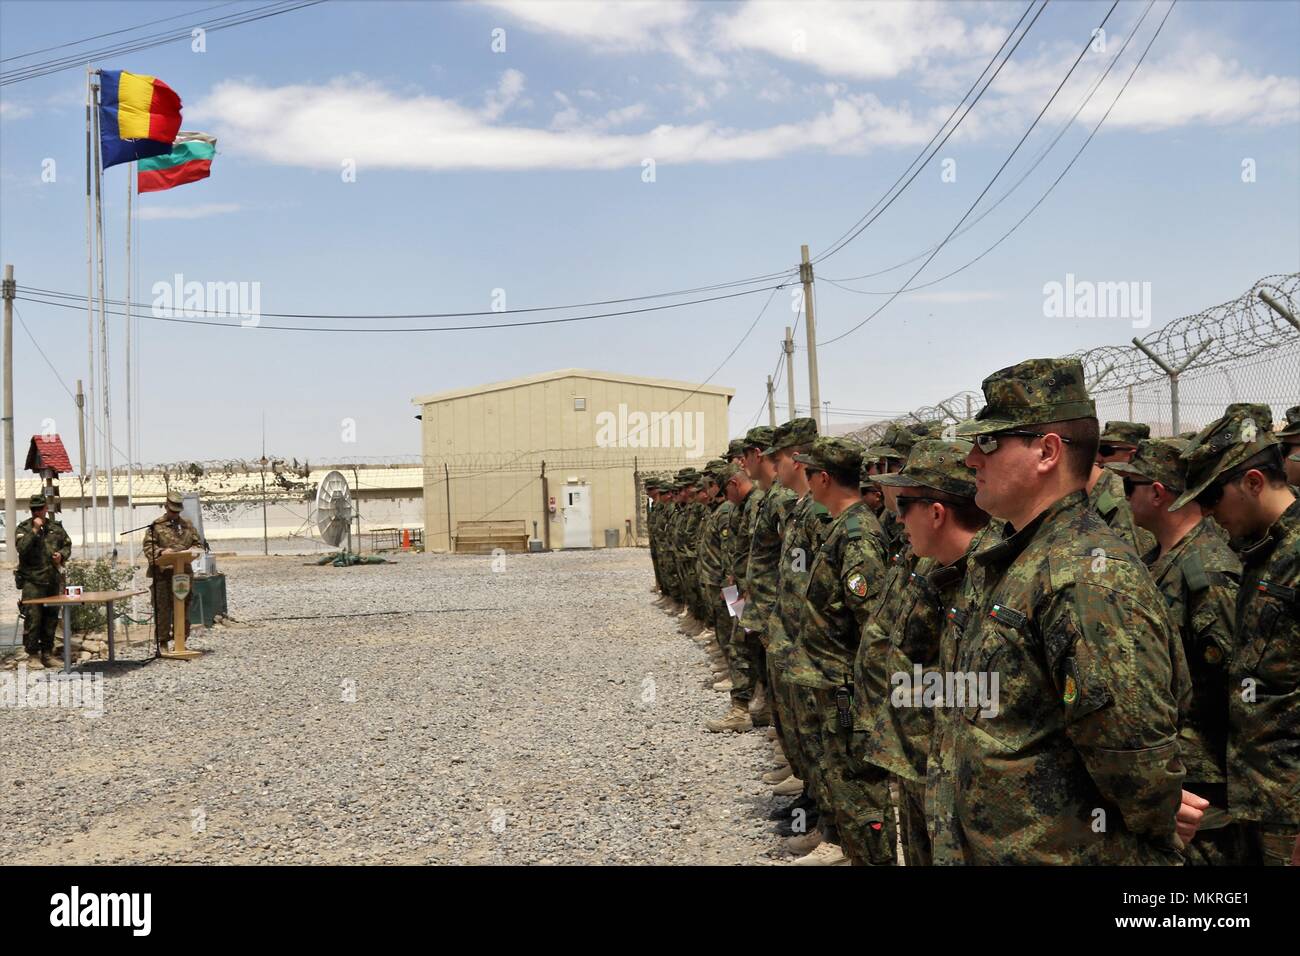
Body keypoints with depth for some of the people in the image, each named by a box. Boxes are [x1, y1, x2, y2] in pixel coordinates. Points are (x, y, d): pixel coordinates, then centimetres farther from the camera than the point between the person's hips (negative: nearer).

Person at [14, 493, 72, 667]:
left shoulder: (56, 527, 10)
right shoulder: (23, 528, -2)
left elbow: (67, 545, 19)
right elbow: (22, 548, -18)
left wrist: (62, 555, -1)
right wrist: (35, 530, -20)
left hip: (53, 580, 5)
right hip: (32, 581, -5)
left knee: (51, 619, 10)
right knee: (33, 619, -7)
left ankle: (47, 653, 19)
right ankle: (33, 655, 0)